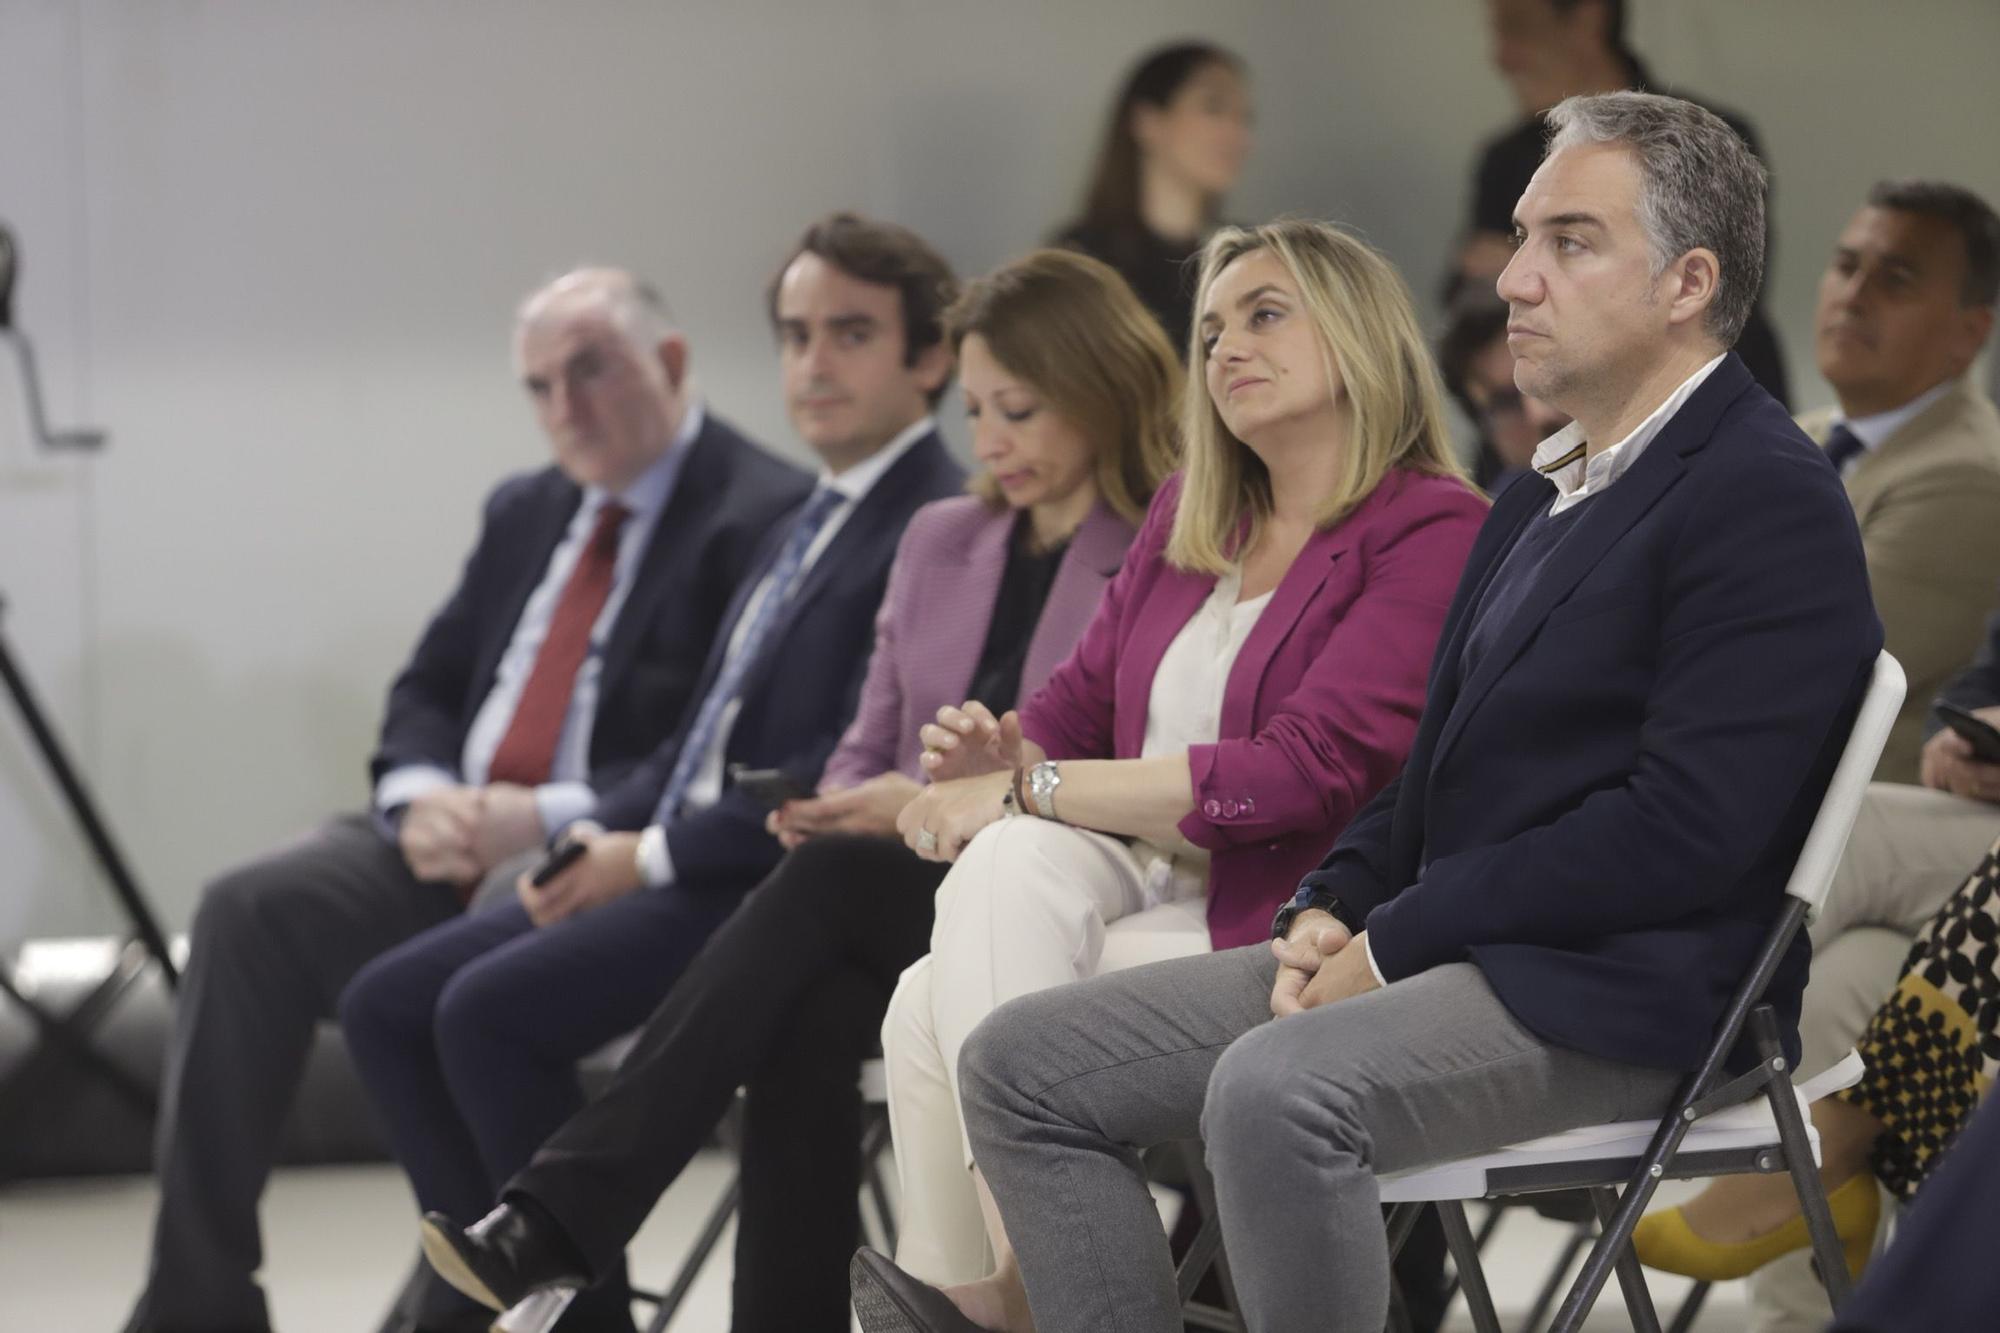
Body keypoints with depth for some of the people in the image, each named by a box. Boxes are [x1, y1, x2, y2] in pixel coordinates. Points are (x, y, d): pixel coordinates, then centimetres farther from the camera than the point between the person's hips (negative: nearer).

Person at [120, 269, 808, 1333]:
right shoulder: (525, 513, 20)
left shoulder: (765, 518, -6)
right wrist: (422, 795, -3)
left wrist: (546, 817, -21)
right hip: (458, 836, 7)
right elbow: (426, 692, 20)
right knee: (248, 910, -16)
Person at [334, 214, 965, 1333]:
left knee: (490, 1010, -25)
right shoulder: (813, 523, 21)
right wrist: (598, 838, 5)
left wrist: (653, 854, -15)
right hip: (684, 866, 10)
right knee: (388, 1004, 0)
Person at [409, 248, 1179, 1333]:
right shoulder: (941, 541, 22)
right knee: (805, 1022, -31)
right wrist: (834, 813, 0)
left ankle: (556, 1220, -39)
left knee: (827, 885, -32)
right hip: (900, 892, 5)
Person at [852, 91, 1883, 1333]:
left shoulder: (1772, 505, -11)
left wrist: (1392, 943, -16)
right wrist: (1333, 910, 2)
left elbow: (1686, 824, -20)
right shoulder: (1544, 495, 21)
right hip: (1443, 949, 10)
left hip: (1609, 996, -10)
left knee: (1276, 1089, -36)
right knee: (1023, 1065, -1)